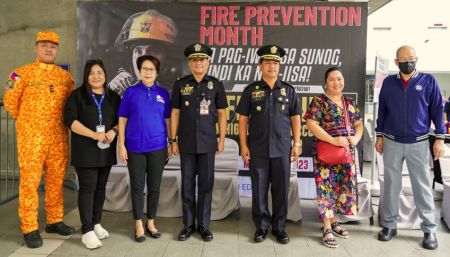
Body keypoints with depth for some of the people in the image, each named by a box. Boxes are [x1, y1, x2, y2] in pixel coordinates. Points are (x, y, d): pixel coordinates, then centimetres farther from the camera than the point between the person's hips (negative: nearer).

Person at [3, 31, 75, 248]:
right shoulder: (22, 73, -2)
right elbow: (10, 101, 3)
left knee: (56, 180, 10)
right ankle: (29, 229, 9)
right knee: (30, 181, 0)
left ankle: (55, 221, 23)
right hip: (31, 138, -4)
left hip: (59, 137, 4)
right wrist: (26, 121, 10)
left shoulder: (65, 76, 9)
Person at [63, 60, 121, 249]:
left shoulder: (113, 97, 11)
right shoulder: (78, 95, 0)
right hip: (85, 150, -4)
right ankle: (87, 231, 0)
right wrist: (94, 135, -18)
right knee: (87, 188, -5)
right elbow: (70, 120, -10)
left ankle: (96, 223, 23)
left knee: (100, 187, 10)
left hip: (106, 149, 4)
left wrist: (114, 131, -11)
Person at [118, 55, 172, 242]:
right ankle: (139, 225, 20)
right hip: (135, 147, -1)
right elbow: (122, 119, 1)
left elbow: (167, 119, 9)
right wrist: (121, 145, -4)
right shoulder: (131, 92, 1)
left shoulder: (163, 93, 6)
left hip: (157, 147, 2)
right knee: (137, 186, 6)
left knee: (154, 186, 9)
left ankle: (151, 222, 25)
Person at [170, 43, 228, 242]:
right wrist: (173, 140, 0)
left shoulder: (216, 84, 1)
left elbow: (221, 114, 4)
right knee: (187, 184, 8)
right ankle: (188, 224, 20)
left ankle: (204, 225, 17)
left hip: (207, 142, 0)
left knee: (206, 184, 5)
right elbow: (175, 113, 4)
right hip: (187, 142, 1)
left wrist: (222, 139, 0)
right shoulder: (180, 84, 2)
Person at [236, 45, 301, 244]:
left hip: (282, 149, 1)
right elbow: (243, 119, 2)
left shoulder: (289, 90, 7)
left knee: (281, 190, 7)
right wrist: (243, 145, -3)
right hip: (258, 149, -1)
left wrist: (297, 143, 2)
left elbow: (295, 118, 9)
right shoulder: (251, 90, 3)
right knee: (259, 190, 6)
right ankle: (261, 227, 20)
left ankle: (279, 227, 21)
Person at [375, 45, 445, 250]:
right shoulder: (389, 82, 5)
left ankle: (429, 230, 13)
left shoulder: (428, 81, 0)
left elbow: (437, 110, 1)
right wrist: (379, 136, 7)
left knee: (423, 186, 3)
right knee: (391, 184, 8)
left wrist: (439, 138, -4)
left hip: (418, 143, -1)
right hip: (392, 142, 2)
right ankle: (389, 224, 19)